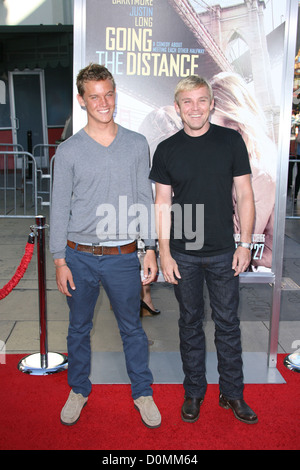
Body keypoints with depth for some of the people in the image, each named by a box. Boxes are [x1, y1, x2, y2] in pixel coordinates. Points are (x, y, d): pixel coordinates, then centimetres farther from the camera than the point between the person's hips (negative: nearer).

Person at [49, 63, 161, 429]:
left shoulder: (137, 145, 3)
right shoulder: (68, 151, -2)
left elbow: (145, 200, 5)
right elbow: (59, 209, 0)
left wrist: (150, 250, 1)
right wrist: (60, 262, -3)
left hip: (123, 257, 0)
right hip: (80, 257, 0)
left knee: (132, 328, 13)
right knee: (79, 328, 15)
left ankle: (143, 392, 32)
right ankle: (79, 390, 36)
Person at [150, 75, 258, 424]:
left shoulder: (231, 141, 0)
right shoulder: (167, 150, 1)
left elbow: (244, 195, 2)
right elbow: (163, 204, 2)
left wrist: (245, 243, -3)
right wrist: (164, 253, -2)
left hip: (223, 252, 0)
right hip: (183, 254, 0)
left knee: (228, 323, 9)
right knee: (190, 322, 12)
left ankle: (232, 393, 26)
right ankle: (194, 391, 28)